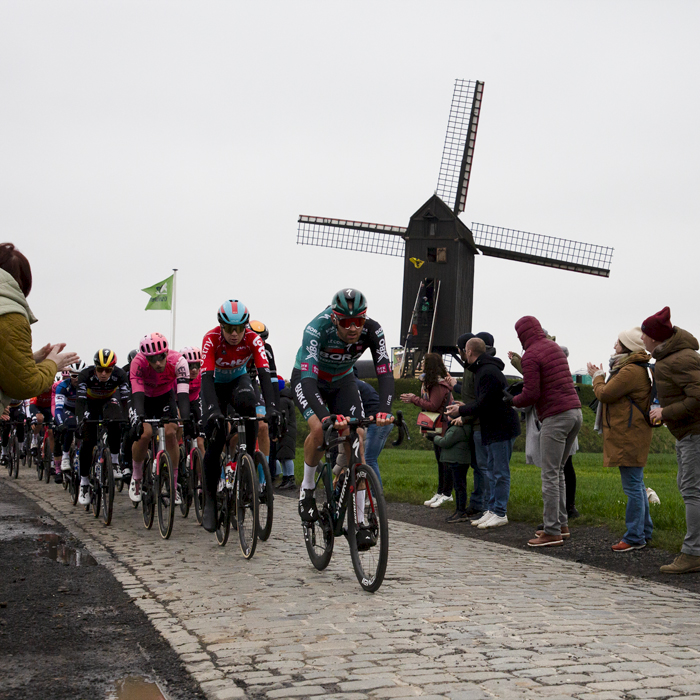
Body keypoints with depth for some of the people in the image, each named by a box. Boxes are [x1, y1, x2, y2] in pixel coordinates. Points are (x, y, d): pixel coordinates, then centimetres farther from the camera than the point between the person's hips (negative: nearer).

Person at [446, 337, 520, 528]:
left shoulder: (488, 372, -19)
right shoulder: (483, 370, 16)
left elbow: (484, 405, -21)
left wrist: (461, 411, -10)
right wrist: (463, 409, 14)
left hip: (502, 428, -11)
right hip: (493, 428, 11)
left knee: (500, 473, -5)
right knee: (493, 472, 14)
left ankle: (500, 513, -1)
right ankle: (492, 510, 19)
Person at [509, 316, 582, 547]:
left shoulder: (531, 355, -9)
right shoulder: (555, 348, 18)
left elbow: (531, 394, -15)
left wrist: (513, 401, 3)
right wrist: (521, 386, 26)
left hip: (556, 417, -9)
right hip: (575, 411, 9)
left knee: (550, 475, -5)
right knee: (558, 471, 17)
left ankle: (552, 532, -6)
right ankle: (561, 524, 20)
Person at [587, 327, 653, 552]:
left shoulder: (630, 371, -19)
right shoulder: (637, 368, 17)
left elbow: (604, 394, -15)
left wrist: (597, 377, 1)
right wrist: (600, 376, 13)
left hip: (629, 437, -11)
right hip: (630, 434, 11)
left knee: (633, 486, -7)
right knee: (636, 485, 16)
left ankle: (634, 537, -3)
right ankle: (644, 531, 24)